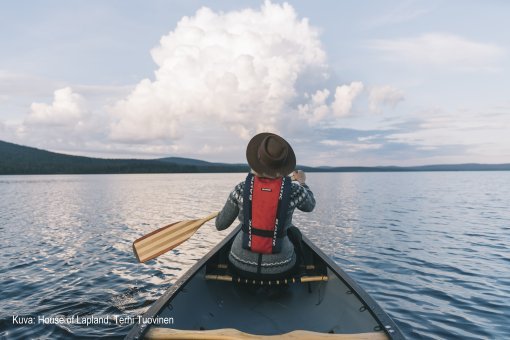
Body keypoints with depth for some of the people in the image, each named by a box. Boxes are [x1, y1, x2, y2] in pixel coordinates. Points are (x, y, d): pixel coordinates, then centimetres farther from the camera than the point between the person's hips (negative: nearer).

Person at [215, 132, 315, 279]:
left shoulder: (241, 189, -14)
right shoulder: (293, 191, -16)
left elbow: (220, 225, -3)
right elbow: (310, 206, 8)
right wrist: (302, 183, 26)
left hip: (241, 267, 1)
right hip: (280, 270, 0)